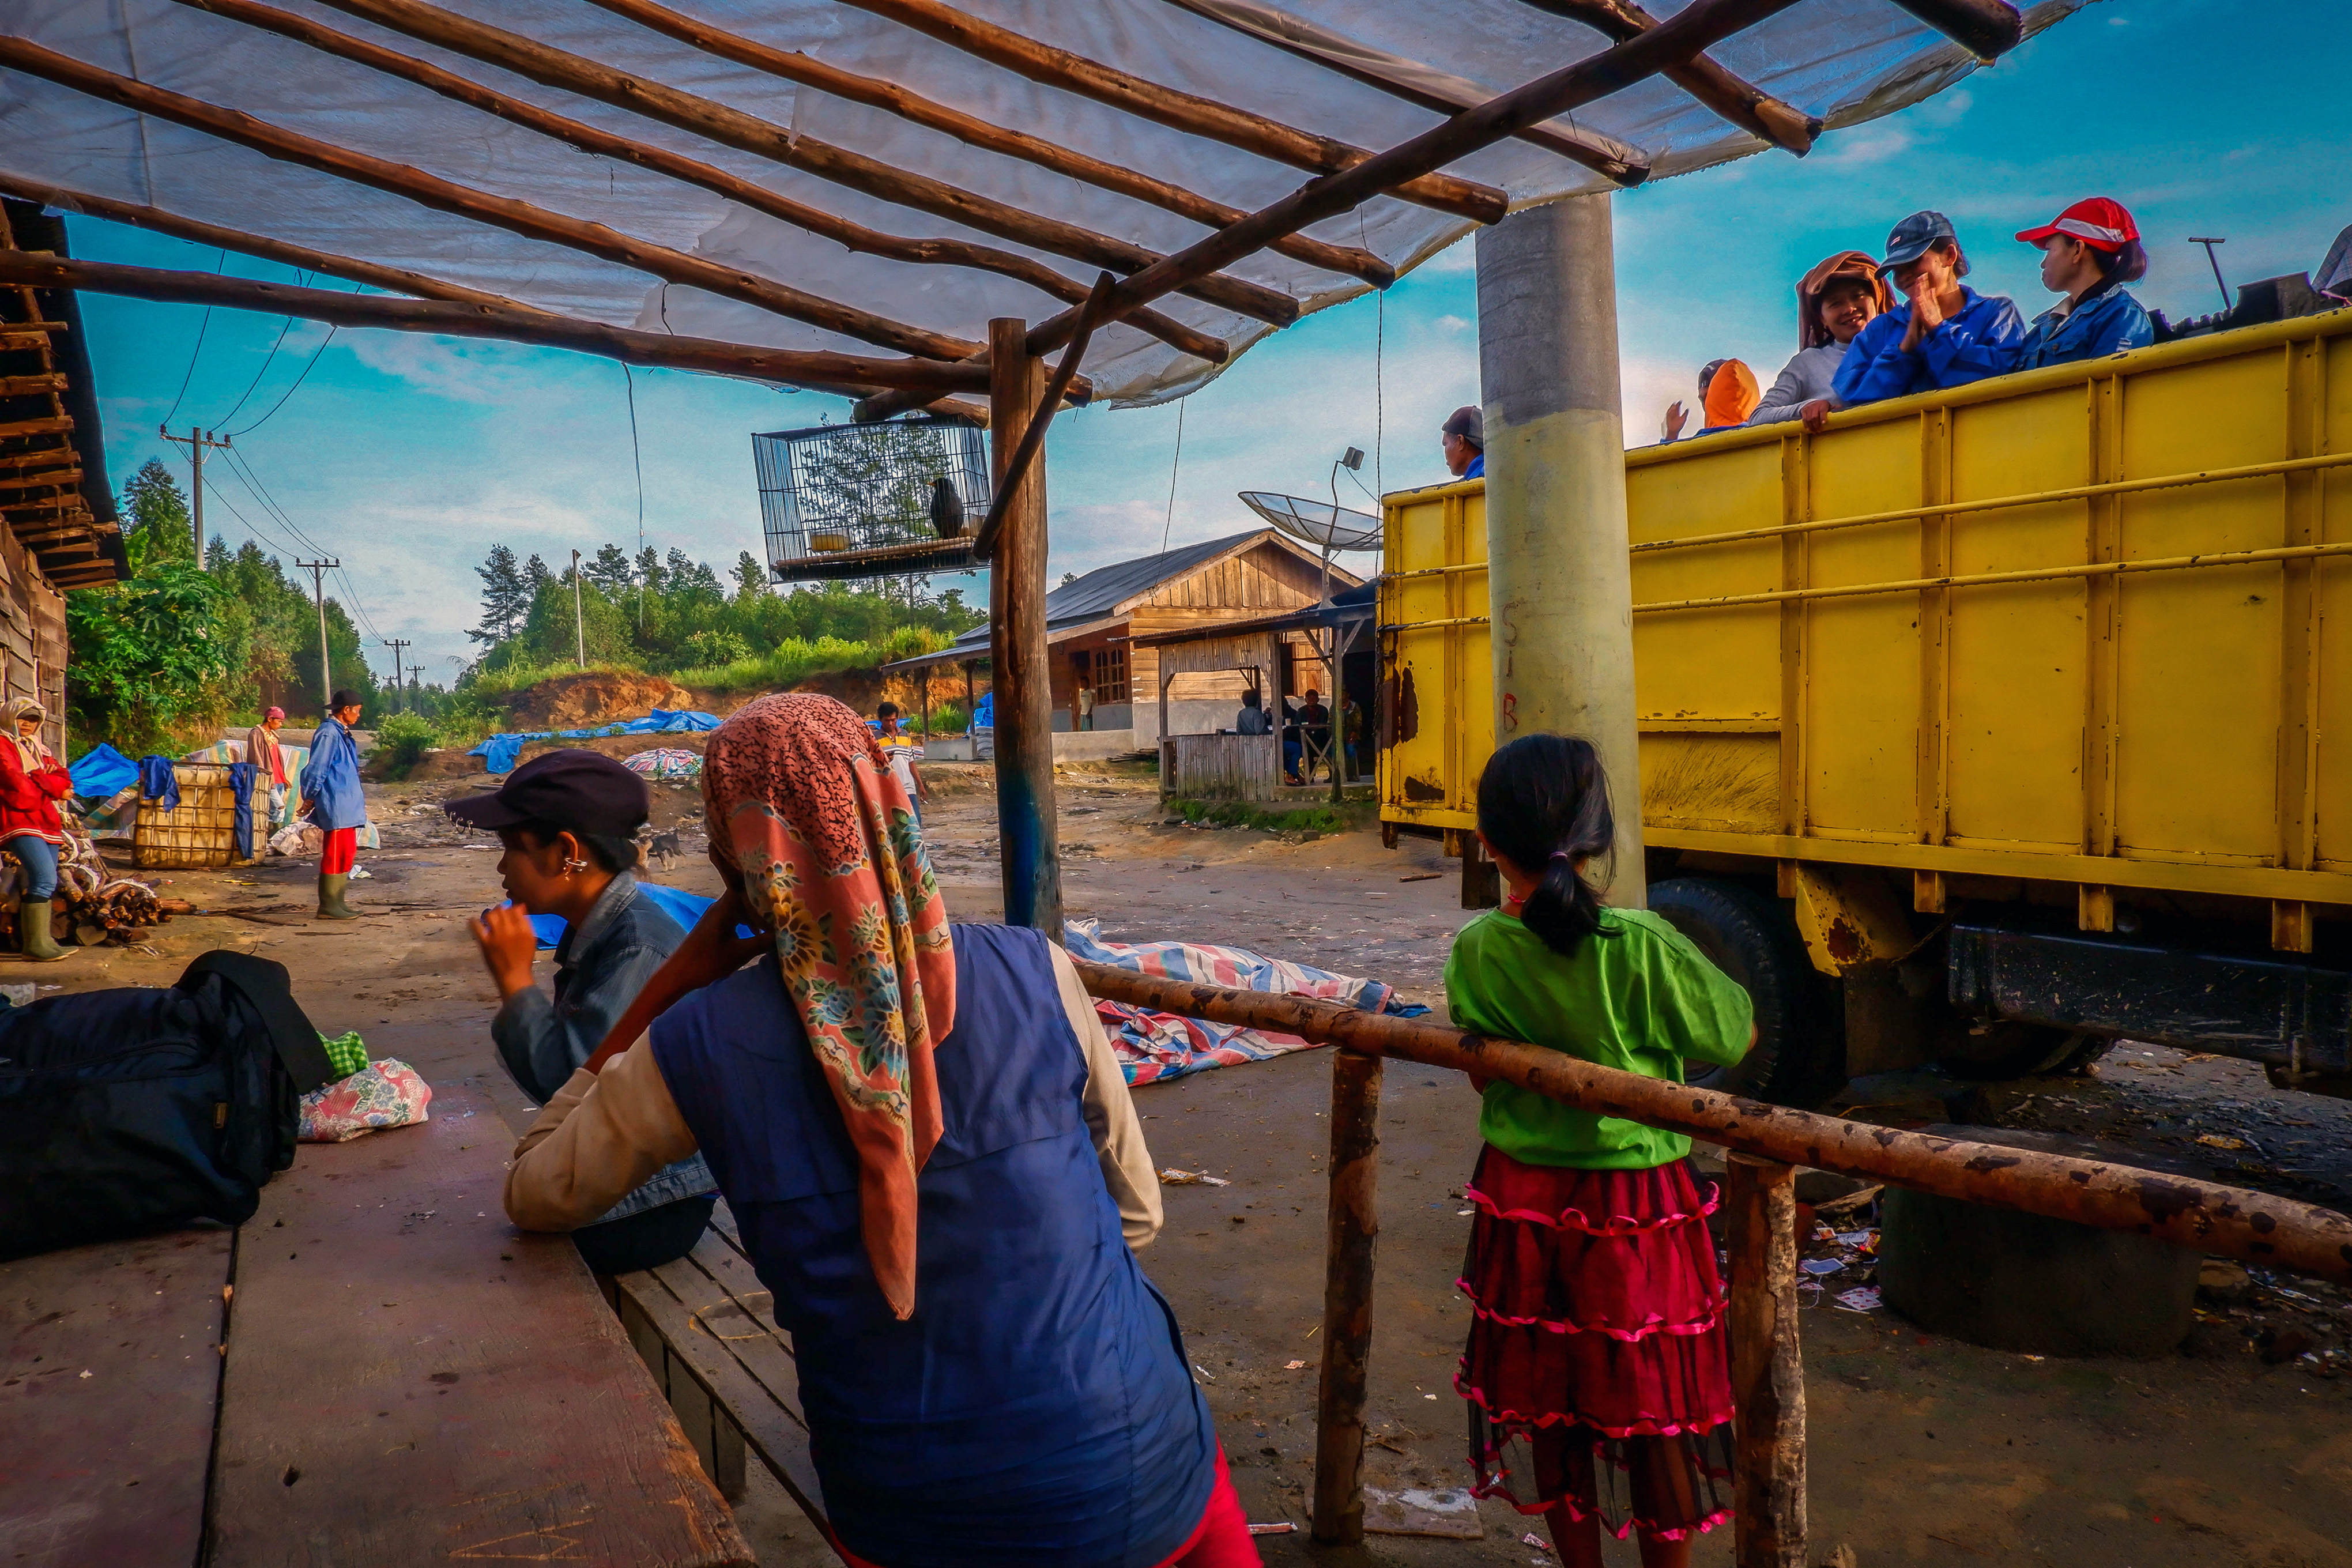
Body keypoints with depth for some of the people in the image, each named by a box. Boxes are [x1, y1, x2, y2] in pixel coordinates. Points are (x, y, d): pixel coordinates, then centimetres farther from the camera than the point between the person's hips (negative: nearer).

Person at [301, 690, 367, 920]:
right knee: (337, 854, -8)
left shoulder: (342, 733, 17)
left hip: (346, 806, 10)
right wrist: (310, 800, -12)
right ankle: (328, 906, -4)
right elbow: (316, 770, -15)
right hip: (335, 806, -10)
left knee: (347, 853, 12)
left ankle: (336, 903, 17)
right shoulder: (329, 733, -14)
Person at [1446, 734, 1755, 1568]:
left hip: (1521, 1198, 3)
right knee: (1656, 1406, 16)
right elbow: (1739, 1035, -6)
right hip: (1638, 1203, -3)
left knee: (1546, 1398, 19)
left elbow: (1486, 1080, 1)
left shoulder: (1475, 951, -10)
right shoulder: (1641, 944, -21)